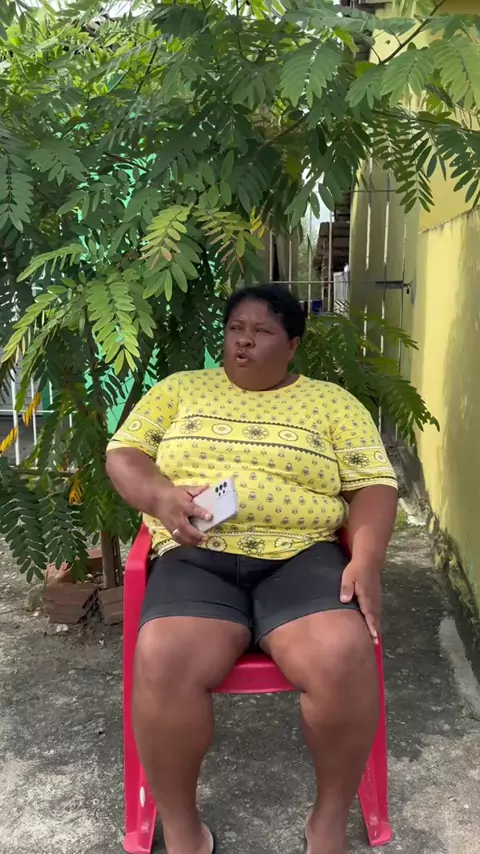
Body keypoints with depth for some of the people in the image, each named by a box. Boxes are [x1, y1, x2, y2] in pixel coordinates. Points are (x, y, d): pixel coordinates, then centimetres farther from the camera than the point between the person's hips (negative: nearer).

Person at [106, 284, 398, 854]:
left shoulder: (332, 402, 13)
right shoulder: (179, 389, 17)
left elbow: (373, 484, 7)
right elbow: (123, 453, 12)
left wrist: (366, 558, -12)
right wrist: (161, 495, -10)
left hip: (303, 555, 0)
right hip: (197, 555, 1)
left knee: (344, 657, -30)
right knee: (164, 663, -31)